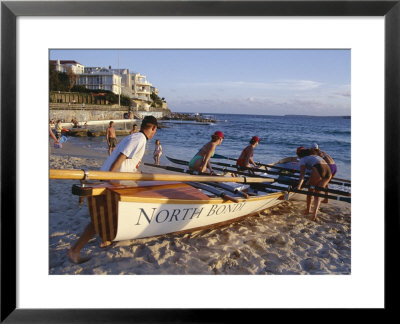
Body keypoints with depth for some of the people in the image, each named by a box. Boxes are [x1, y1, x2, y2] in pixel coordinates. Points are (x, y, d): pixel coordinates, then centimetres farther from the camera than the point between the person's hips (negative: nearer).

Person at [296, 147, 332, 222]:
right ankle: (315, 214, 4)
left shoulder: (302, 160, 15)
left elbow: (302, 174, -2)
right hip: (328, 170, 6)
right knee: (317, 193, 17)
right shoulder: (315, 156, 36)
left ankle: (308, 210, 31)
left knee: (310, 190, 19)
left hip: (318, 170, -6)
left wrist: (299, 186, -13)